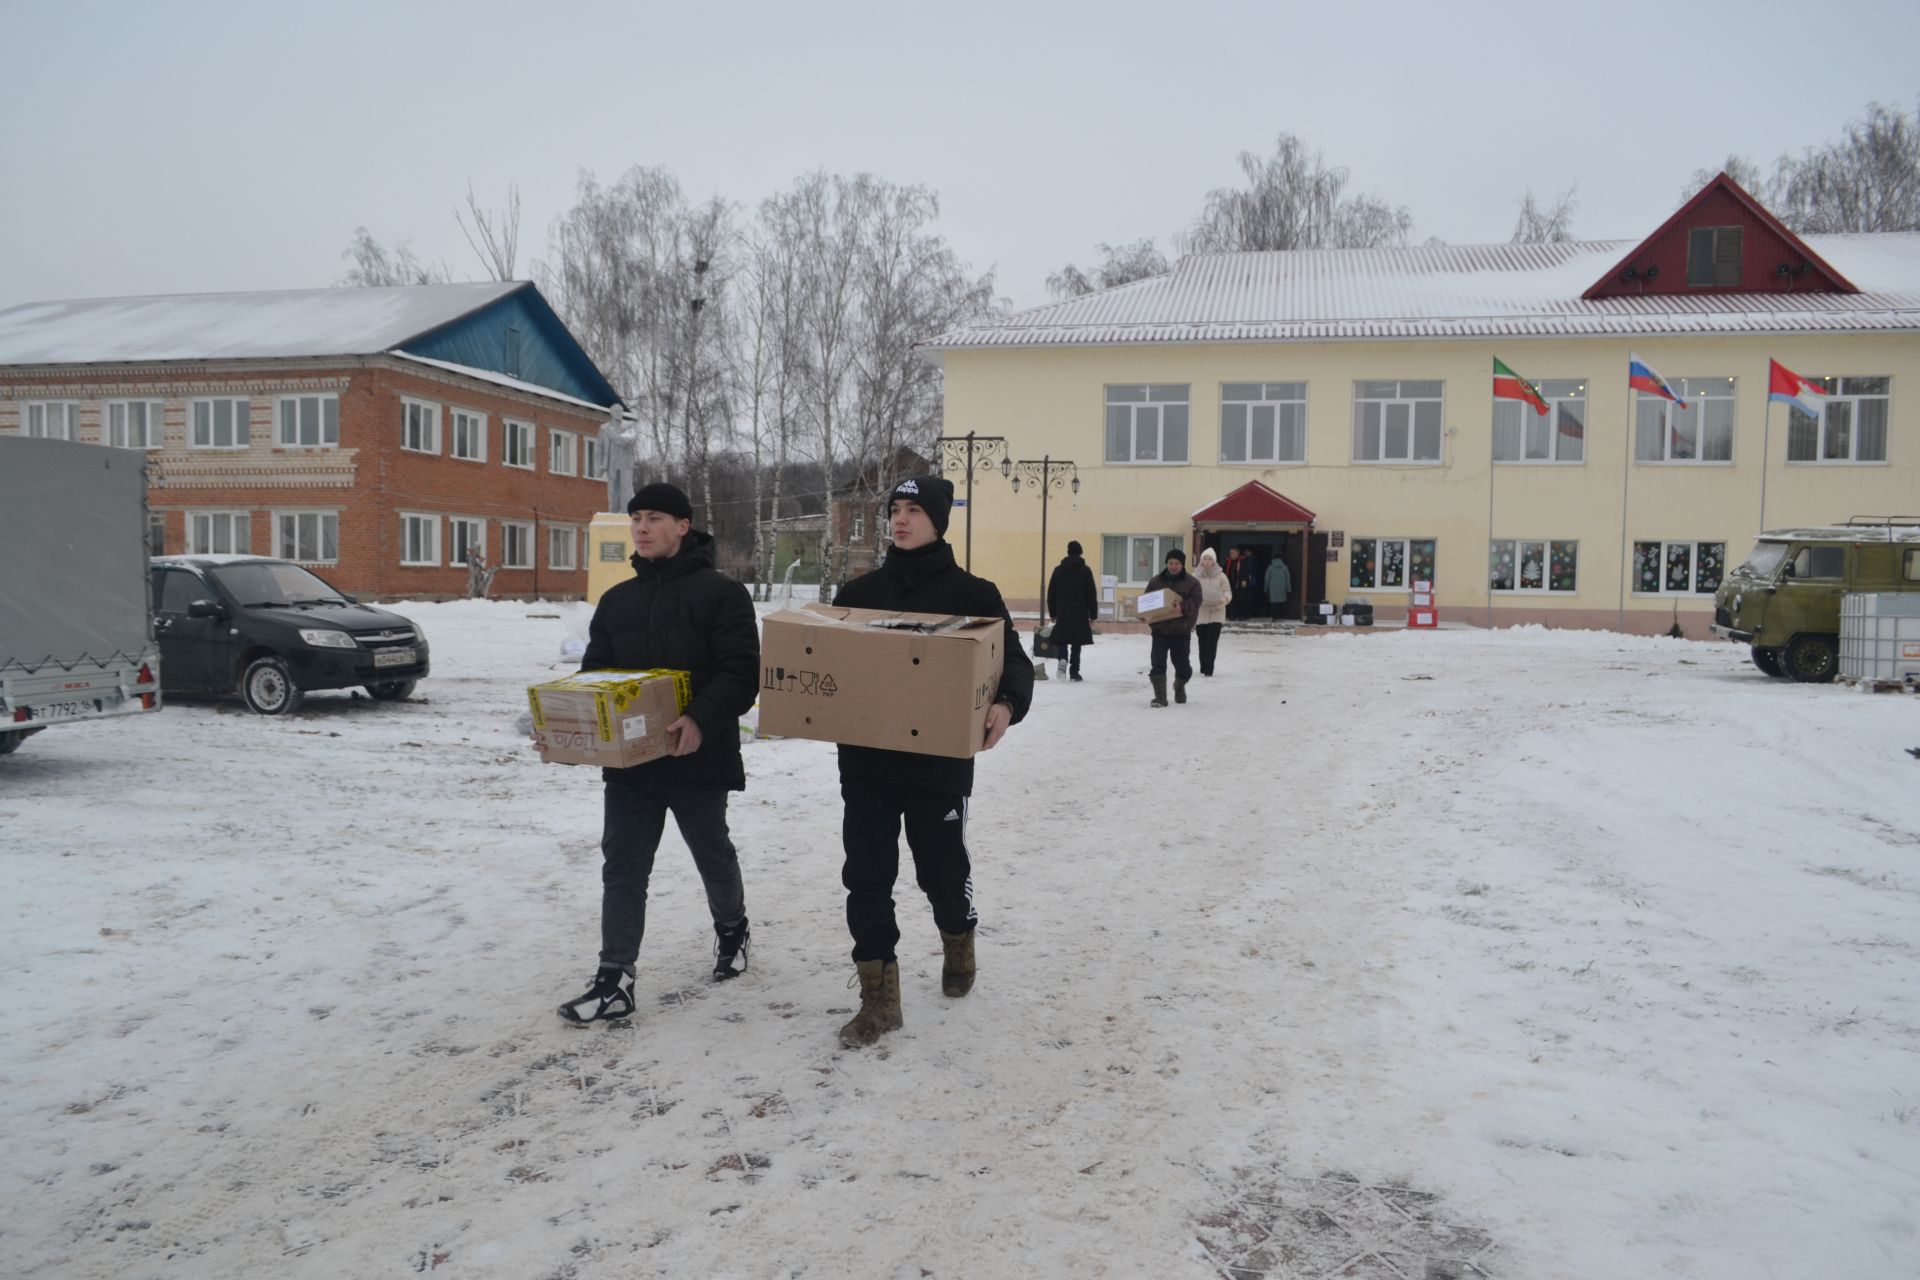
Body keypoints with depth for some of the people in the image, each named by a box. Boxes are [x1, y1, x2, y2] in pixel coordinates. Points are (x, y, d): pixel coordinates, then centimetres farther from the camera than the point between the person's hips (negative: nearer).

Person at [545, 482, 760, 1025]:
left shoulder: (721, 593, -7)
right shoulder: (616, 600, 12)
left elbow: (740, 674, -15)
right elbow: (593, 675, 12)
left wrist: (701, 719, -32)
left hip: (697, 757, -4)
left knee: (713, 855, 15)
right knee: (622, 868, 2)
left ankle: (731, 930, 41)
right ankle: (614, 980, 7)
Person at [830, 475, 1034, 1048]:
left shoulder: (971, 593, -3)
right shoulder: (858, 592, 8)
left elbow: (1015, 662, -7)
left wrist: (1007, 705, -28)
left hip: (939, 762, -3)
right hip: (865, 759, 3)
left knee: (941, 870, 11)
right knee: (866, 877, 2)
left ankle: (958, 938, 44)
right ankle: (879, 998, 13)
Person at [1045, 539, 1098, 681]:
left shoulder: (1058, 570, 4)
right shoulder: (1086, 571, -2)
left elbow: (1051, 593, 6)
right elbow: (1092, 595, -4)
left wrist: (1052, 613, 14)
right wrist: (1093, 615, 1)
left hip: (1062, 614, 1)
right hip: (1080, 615, -1)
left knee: (1061, 639, 11)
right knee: (1076, 644, 6)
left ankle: (1063, 658, -17)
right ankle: (1074, 672, 4)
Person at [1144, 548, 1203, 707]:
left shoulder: (1192, 583, -1)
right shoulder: (1155, 581, 6)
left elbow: (1195, 604, -12)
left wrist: (1182, 607, -31)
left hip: (1181, 631, -1)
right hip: (1159, 630, 1)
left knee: (1182, 664, 11)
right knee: (1158, 664, -9)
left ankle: (1179, 687, 41)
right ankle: (1160, 697, -6)